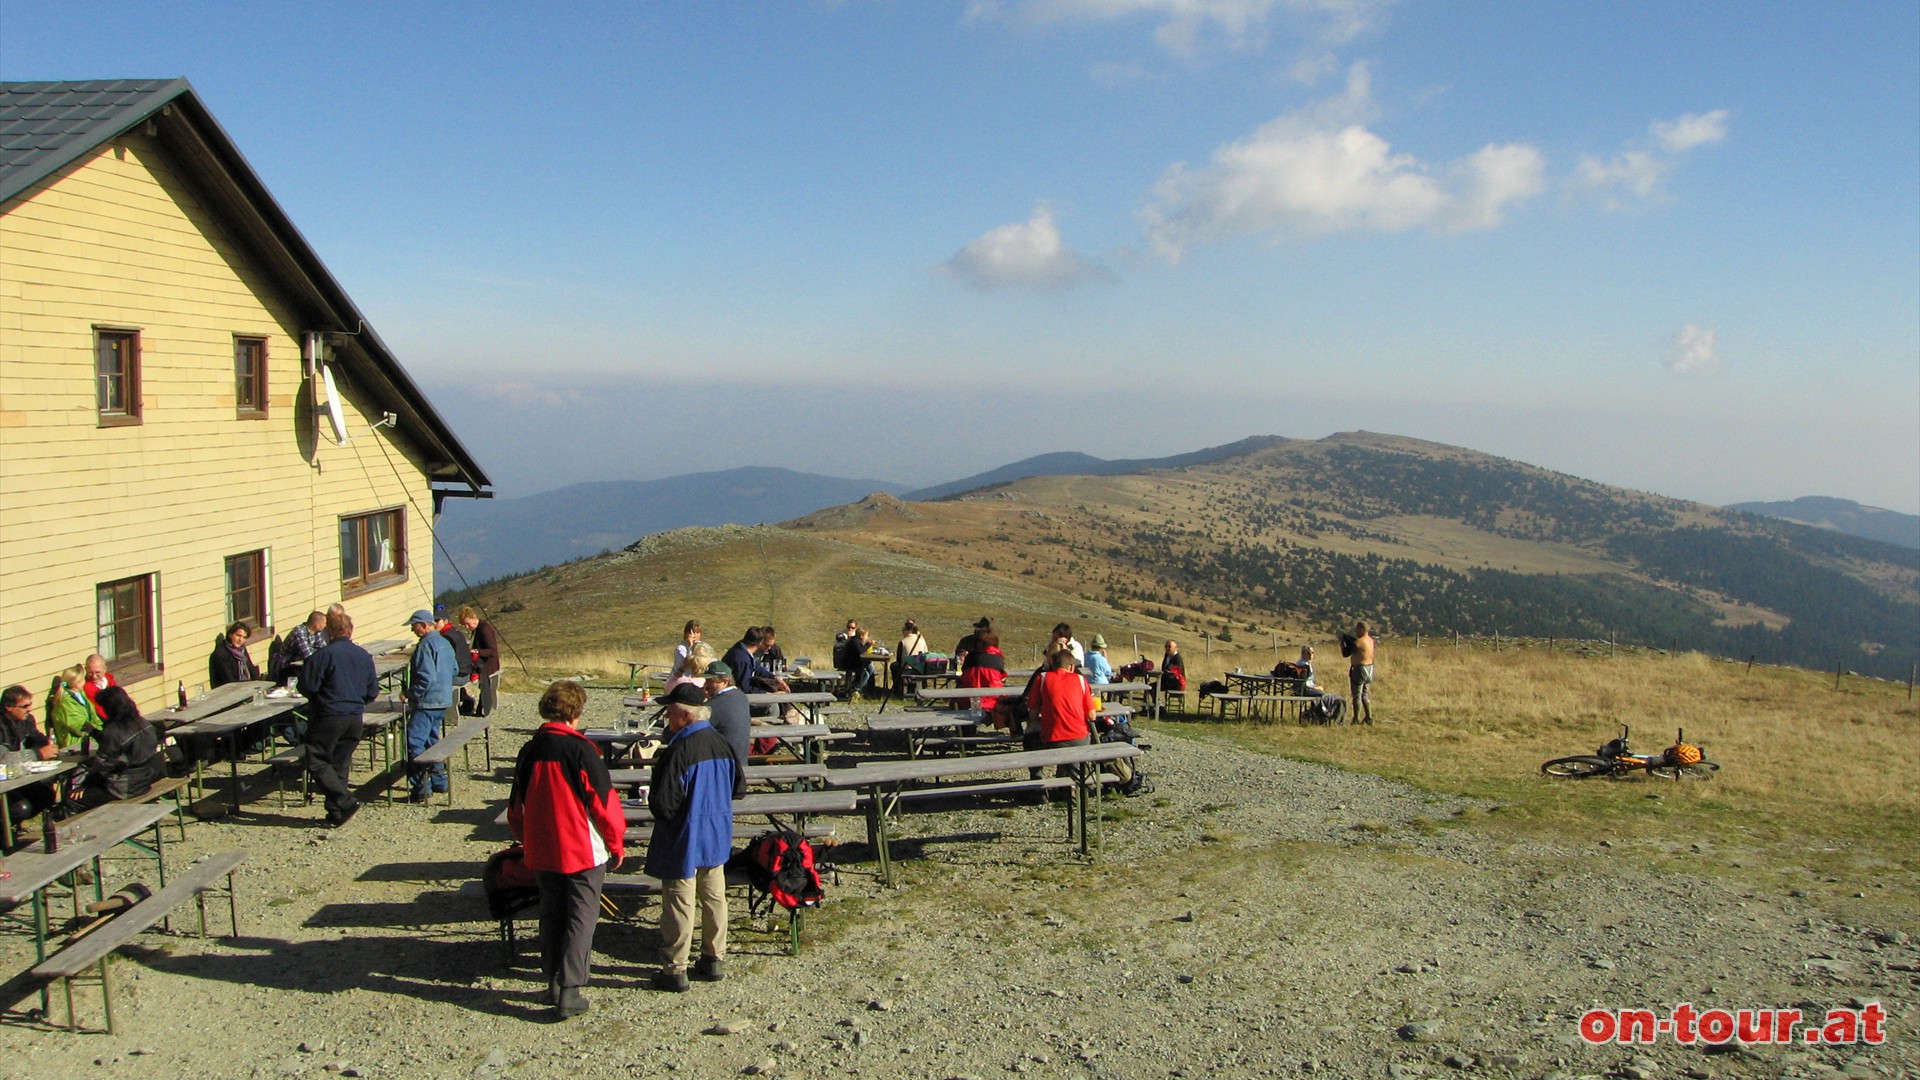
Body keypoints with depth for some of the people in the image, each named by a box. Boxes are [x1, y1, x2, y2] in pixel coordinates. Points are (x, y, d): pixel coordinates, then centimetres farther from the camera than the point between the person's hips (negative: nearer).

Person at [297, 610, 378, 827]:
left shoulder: (323, 655, -12)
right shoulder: (364, 656, 8)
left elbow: (306, 686, -13)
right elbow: (373, 691, 12)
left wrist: (319, 697, 9)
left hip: (329, 717, -6)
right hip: (355, 718, 6)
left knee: (317, 762, 0)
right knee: (340, 764, 14)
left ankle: (346, 802, -11)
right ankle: (336, 813, 14)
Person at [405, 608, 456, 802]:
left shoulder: (426, 645, -16)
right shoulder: (444, 643, 13)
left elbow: (426, 678, -22)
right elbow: (453, 670, 22)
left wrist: (410, 694, -13)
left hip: (427, 703, -10)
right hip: (443, 701, 10)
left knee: (414, 743, -9)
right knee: (432, 741, 18)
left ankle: (421, 788, -13)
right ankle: (438, 781, 22)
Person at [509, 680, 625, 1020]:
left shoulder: (530, 751, 1)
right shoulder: (581, 750, -16)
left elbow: (516, 808, 11)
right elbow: (605, 802, -13)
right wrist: (617, 845, 0)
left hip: (542, 853, 5)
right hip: (583, 851, -5)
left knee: (551, 916, 17)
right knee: (581, 918, 3)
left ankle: (555, 984, 24)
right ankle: (569, 992, -1)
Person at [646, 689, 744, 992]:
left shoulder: (678, 752, -24)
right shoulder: (721, 743, -3)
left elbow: (664, 805, -23)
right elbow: (739, 787, 7)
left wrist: (652, 797, -2)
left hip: (683, 842, -7)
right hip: (717, 838, 7)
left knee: (679, 903, 4)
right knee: (714, 898, 16)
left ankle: (674, 970, 13)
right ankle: (715, 959, 27)